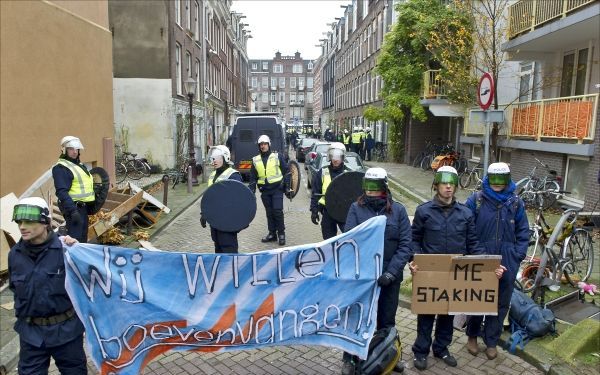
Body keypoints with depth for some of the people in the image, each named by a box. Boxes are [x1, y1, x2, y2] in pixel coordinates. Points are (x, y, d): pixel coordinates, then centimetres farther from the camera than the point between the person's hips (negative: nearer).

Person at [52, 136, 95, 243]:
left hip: (83, 207, 10)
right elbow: (62, 192, -21)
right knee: (75, 239, -13)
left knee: (83, 238, 18)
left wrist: (90, 206, 22)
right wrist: (72, 210, -30)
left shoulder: (80, 165, 18)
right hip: (74, 207, -10)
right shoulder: (61, 168, -12)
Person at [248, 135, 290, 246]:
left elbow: (286, 171, 2)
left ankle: (281, 233, 3)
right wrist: (251, 190, 5)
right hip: (264, 191, 4)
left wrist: (287, 186, -4)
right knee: (269, 212, 10)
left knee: (277, 211, -11)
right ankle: (272, 233, 21)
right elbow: (253, 177, 13)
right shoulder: (255, 160, 8)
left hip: (277, 189, -4)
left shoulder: (277, 156, 0)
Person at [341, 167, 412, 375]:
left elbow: (405, 245, -6)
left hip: (390, 277, 1)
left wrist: (390, 272, -15)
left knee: (387, 320, 19)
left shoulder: (398, 210, -3)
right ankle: (350, 358, 29)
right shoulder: (356, 208, -5)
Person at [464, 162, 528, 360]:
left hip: (507, 263, 2)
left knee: (501, 303, 12)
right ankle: (472, 336, 34)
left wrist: (519, 255, -2)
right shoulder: (475, 200, -6)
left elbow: (523, 232, 7)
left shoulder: (516, 203, 1)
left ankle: (491, 341, 31)